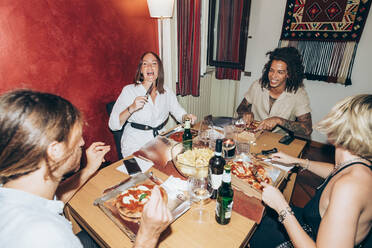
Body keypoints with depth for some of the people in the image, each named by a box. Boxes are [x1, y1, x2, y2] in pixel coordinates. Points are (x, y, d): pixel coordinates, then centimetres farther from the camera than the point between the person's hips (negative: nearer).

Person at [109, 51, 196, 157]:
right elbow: (113, 125, -10)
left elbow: (178, 112, 14)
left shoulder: (166, 91, 6)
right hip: (135, 147, -4)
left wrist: (186, 117, -8)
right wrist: (131, 109, -25)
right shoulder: (129, 90, -7)